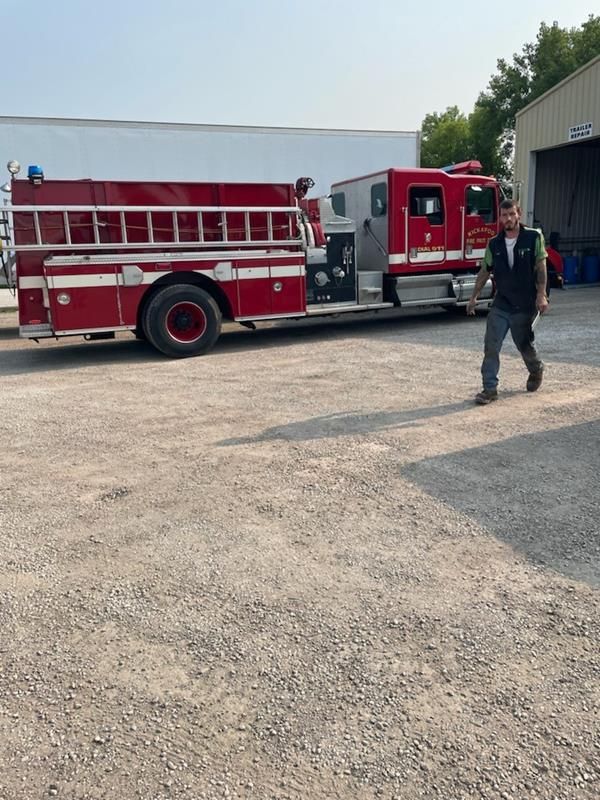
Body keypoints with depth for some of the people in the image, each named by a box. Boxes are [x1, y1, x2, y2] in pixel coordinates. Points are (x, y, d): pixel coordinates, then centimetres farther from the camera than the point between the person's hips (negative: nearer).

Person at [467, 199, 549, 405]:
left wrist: (541, 295, -15)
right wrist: (474, 297, 12)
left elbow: (541, 268, -6)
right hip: (500, 305, 3)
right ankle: (490, 388, 0)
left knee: (524, 344, 12)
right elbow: (484, 271, 12)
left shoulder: (534, 238, -5)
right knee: (491, 346, -6)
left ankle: (536, 370, 43)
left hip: (524, 305, -3)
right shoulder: (494, 244, 5)